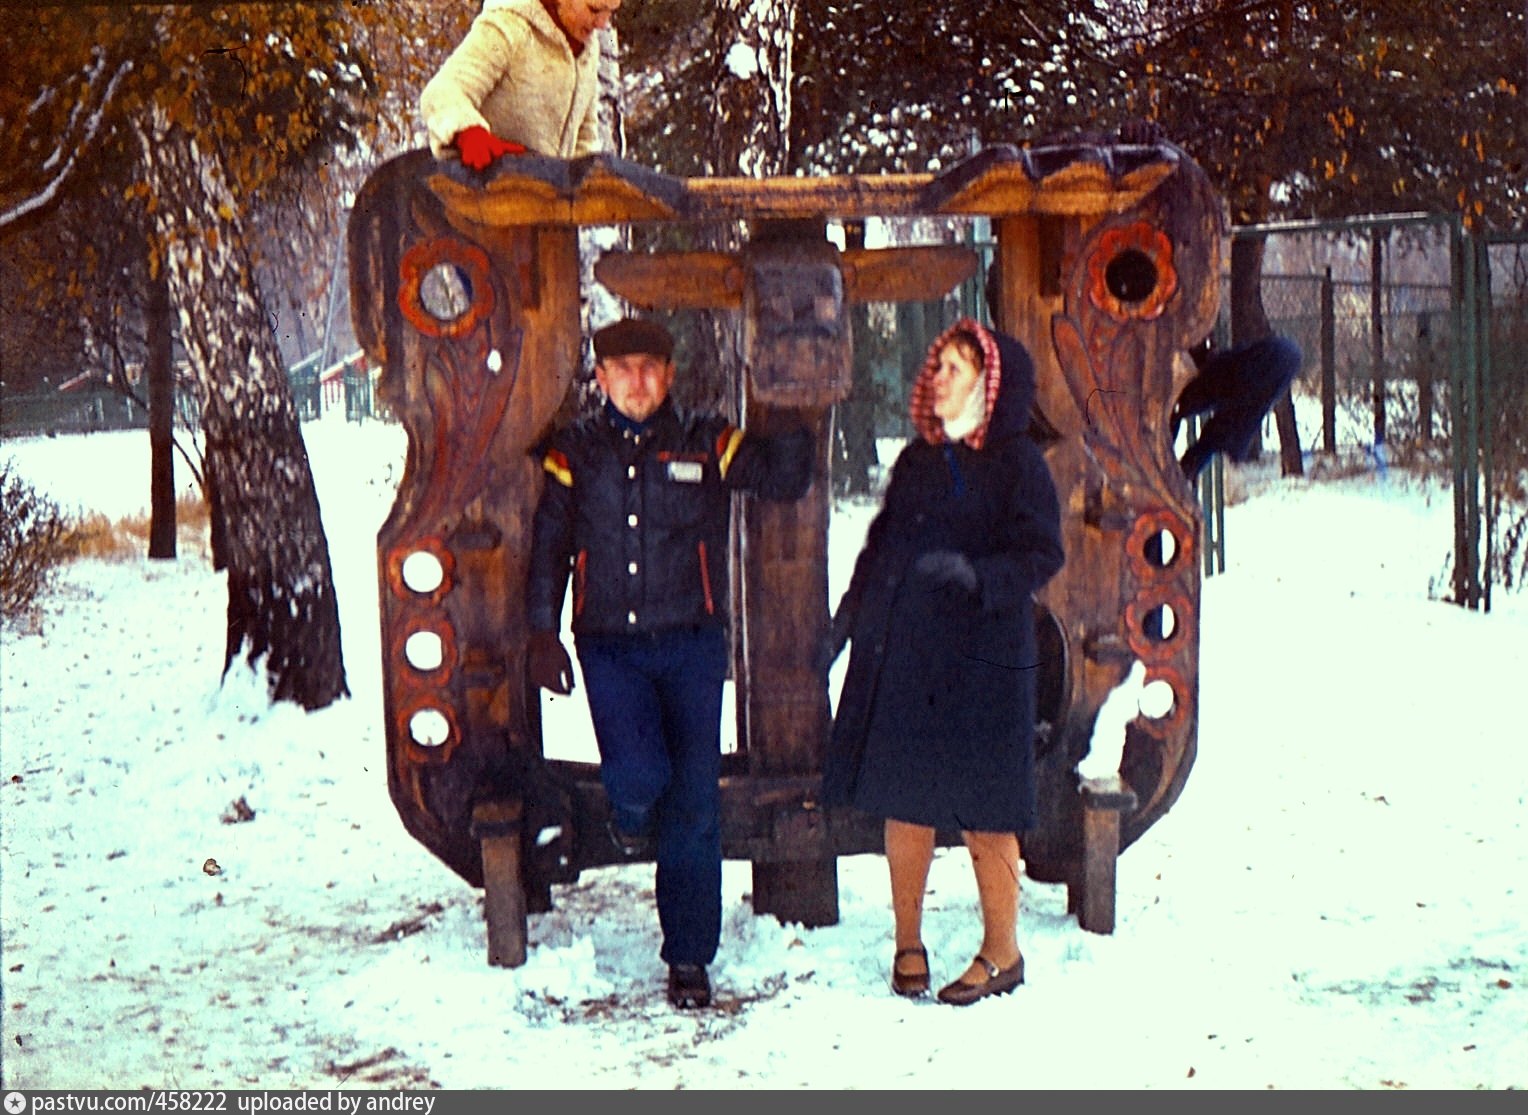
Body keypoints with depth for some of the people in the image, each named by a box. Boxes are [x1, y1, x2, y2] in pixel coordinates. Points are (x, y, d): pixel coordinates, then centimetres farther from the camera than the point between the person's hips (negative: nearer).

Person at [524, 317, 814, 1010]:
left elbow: (784, 481, 1)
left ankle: (689, 957, 12)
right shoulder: (574, 455, 8)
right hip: (609, 646, 0)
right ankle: (632, 818, 19)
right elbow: (548, 546, 11)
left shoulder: (706, 446, 7)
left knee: (694, 803, -1)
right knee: (635, 775, -21)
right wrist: (543, 632, 4)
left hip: (691, 644, 0)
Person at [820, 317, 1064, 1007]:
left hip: (978, 660, -6)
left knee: (982, 810, 0)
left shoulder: (1018, 465, -5)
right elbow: (881, 544, 19)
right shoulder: (917, 460, 14)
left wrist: (977, 574, -28)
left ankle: (1002, 953, 15)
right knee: (902, 800, 9)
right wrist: (848, 615, 12)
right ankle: (907, 943, 22)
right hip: (898, 655, 6)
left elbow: (1041, 555, -12)